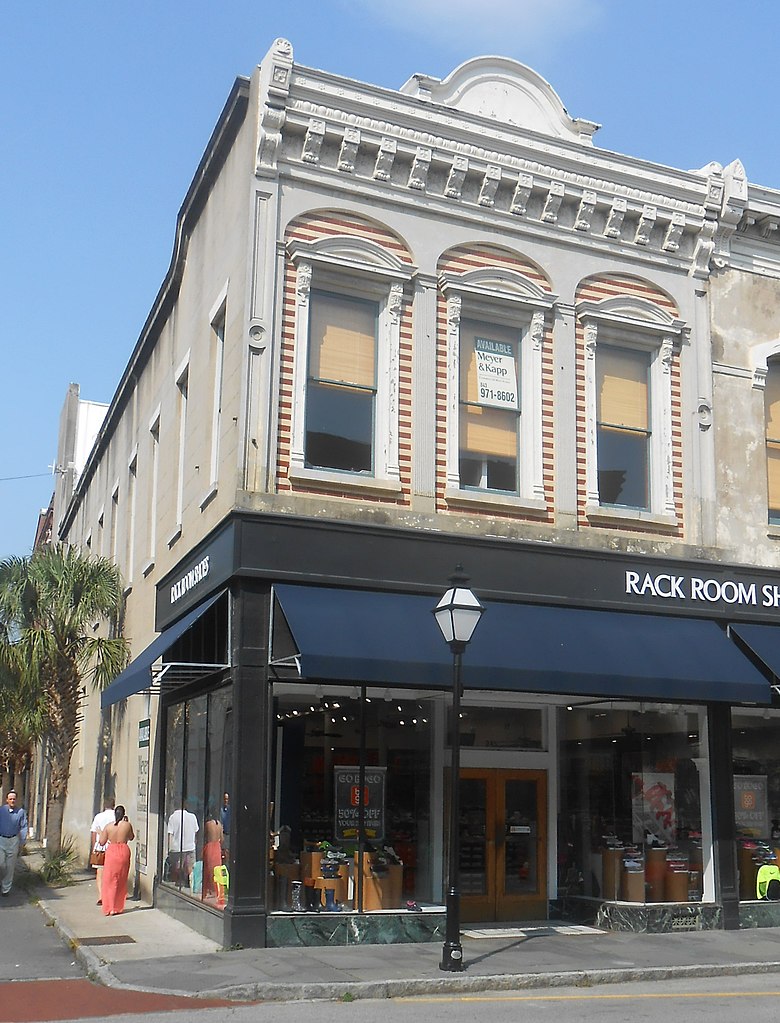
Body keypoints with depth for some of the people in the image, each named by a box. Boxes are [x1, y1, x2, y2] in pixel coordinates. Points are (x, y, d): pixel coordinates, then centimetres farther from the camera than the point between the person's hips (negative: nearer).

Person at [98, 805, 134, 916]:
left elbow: (102, 842, 1)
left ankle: (109, 908, 6)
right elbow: (131, 837, 12)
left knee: (109, 881, 8)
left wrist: (100, 833, 19)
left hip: (111, 852, 0)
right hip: (124, 851, 0)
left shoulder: (108, 826, -6)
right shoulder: (127, 825, -6)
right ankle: (117, 908, 16)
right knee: (121, 881, 12)